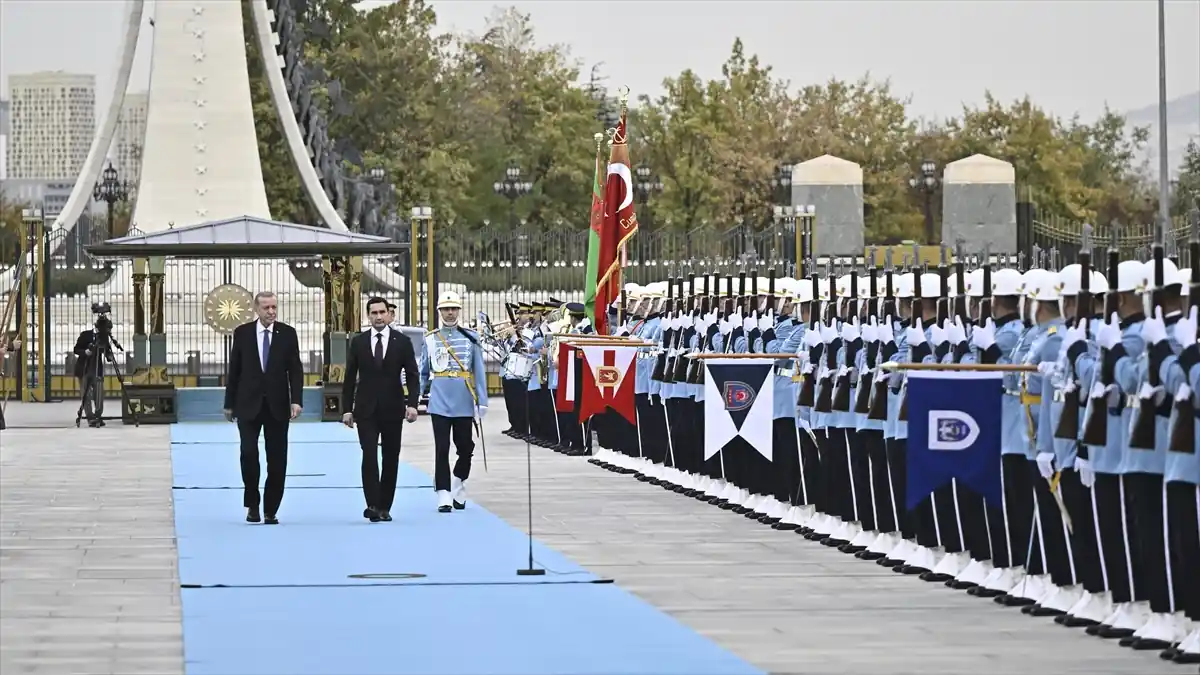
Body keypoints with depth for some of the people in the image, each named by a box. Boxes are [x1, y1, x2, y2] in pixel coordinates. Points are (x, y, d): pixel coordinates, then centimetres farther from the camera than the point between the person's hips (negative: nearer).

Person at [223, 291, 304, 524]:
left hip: (277, 406, 1)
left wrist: (296, 400, -12)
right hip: (249, 404, -1)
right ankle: (252, 504, 5)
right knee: (249, 452, -12)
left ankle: (271, 510, 10)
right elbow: (234, 370, 6)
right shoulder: (242, 333, 2)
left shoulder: (287, 334, 1)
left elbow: (295, 370, 0)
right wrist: (229, 403, 5)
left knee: (277, 459, 1)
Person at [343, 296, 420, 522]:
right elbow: (350, 378, 5)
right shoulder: (358, 342, 3)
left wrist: (412, 404, -12)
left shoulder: (402, 342, 2)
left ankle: (384, 507, 12)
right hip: (366, 410, -1)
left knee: (391, 458, 5)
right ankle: (373, 505, -14)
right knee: (369, 456, -12)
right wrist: (347, 409, -1)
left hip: (392, 409, 1)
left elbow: (412, 375, 0)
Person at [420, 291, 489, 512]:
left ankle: (459, 491, 28)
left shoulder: (470, 338, 4)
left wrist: (482, 402, -2)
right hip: (440, 404, 0)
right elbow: (423, 372, 10)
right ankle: (444, 497, -2)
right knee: (441, 451, -3)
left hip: (464, 404, 0)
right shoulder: (430, 339, 6)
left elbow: (479, 372, 3)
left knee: (465, 448, 7)